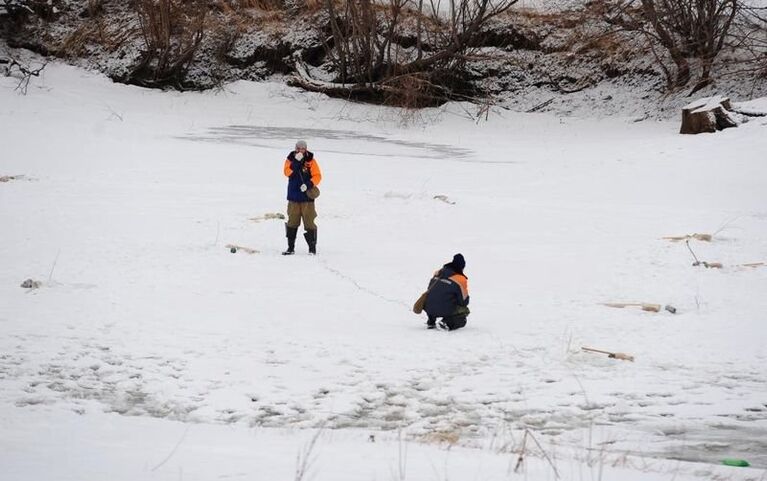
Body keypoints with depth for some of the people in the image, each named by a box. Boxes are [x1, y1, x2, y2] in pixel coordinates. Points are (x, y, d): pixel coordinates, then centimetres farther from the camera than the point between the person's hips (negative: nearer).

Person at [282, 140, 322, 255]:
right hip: (293, 197, 2)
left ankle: (312, 247, 2)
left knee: (309, 222, -4)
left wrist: (309, 184, -21)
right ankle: (291, 247, 13)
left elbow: (317, 176, -6)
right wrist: (296, 162, -20)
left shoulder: (311, 160, -1)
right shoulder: (290, 159, 5)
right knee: (292, 222, 6)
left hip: (307, 196, -2)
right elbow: (288, 172, -11)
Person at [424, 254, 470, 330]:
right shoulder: (461, 279, -4)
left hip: (428, 308, 5)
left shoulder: (438, 273, 12)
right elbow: (464, 301, 1)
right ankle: (448, 322, -7)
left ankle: (431, 322, 25)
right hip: (445, 311, -5)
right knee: (465, 311, 19)